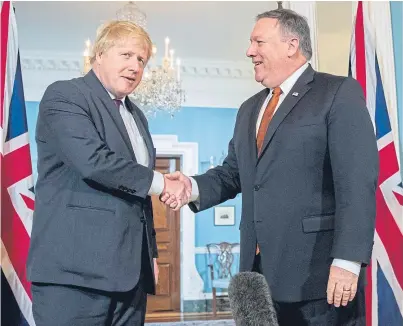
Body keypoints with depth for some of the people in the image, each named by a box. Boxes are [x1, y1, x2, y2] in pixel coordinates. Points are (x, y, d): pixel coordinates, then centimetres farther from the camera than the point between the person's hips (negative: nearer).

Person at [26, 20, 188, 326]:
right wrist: (161, 183, -9)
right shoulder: (64, 95, -3)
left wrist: (151, 252, 20)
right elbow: (93, 161, -19)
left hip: (130, 270, 8)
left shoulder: (136, 116, 22)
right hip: (77, 268, -8)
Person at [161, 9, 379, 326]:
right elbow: (233, 173, 20)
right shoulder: (250, 109, 21)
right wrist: (194, 187, -1)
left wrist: (347, 261, -21)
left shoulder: (339, 94, -4)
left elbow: (357, 182, -13)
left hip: (318, 270, -7)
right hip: (261, 269, 7)